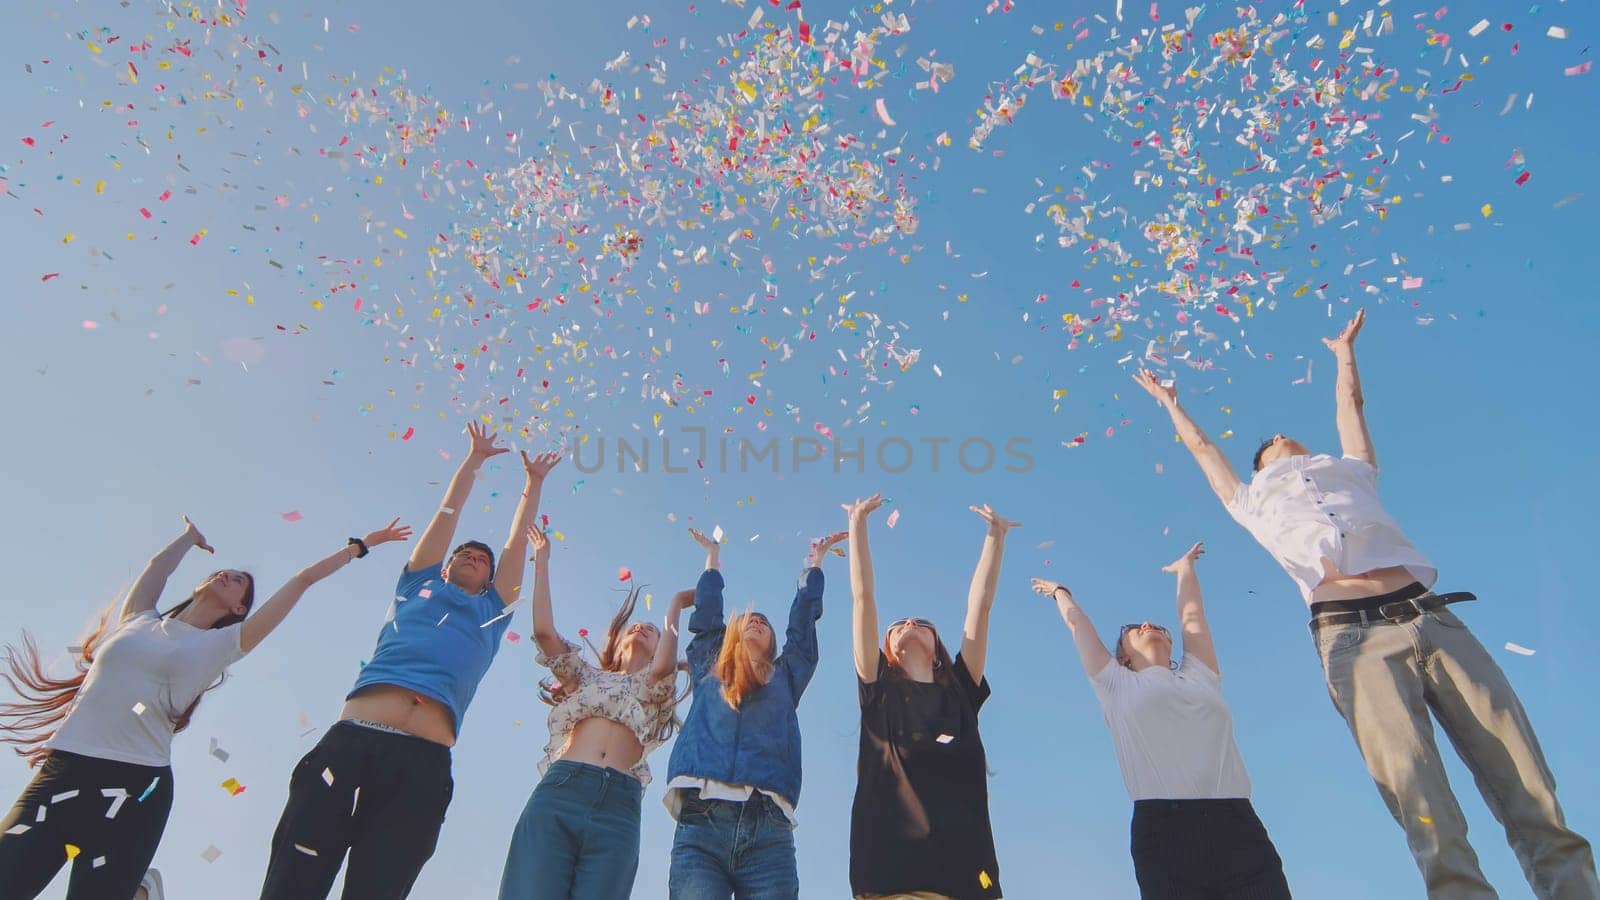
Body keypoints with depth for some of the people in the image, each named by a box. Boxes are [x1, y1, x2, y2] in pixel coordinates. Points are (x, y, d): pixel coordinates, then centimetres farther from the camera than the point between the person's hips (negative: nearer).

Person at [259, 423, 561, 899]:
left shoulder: (492, 610, 27)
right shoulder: (418, 584, 26)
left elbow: (518, 542, 34)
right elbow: (448, 512, 32)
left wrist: (533, 482, 42)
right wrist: (474, 458, 40)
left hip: (423, 763, 0)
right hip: (350, 740, 0)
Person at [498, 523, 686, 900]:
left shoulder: (656, 690, 26)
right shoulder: (586, 675, 29)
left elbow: (663, 666, 0)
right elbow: (544, 632, 15)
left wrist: (674, 606, 12)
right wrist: (542, 563, 20)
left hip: (618, 807, 0)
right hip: (558, 791, 1)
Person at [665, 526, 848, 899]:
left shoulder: (786, 677, 26)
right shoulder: (707, 672, 25)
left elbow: (803, 617, 32)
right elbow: (706, 611, 33)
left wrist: (814, 562, 44)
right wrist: (713, 557, 47)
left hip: (769, 830, 1)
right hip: (701, 824, 0)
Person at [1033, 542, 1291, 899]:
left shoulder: (1199, 677, 24)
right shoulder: (1117, 686, 18)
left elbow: (1191, 614, 32)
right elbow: (1078, 623, 28)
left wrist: (1184, 567, 47)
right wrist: (1061, 593, 45)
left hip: (1237, 827, 3)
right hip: (1164, 829, -2)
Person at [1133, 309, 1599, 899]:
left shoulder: (1348, 471, 33)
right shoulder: (1255, 501, 28)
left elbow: (1350, 404, 46)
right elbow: (1201, 447, 40)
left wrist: (1344, 350, 60)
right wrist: (1170, 403, 52)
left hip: (1432, 616, 3)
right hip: (1352, 635, -3)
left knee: (1533, 800, -6)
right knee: (1429, 818, -15)